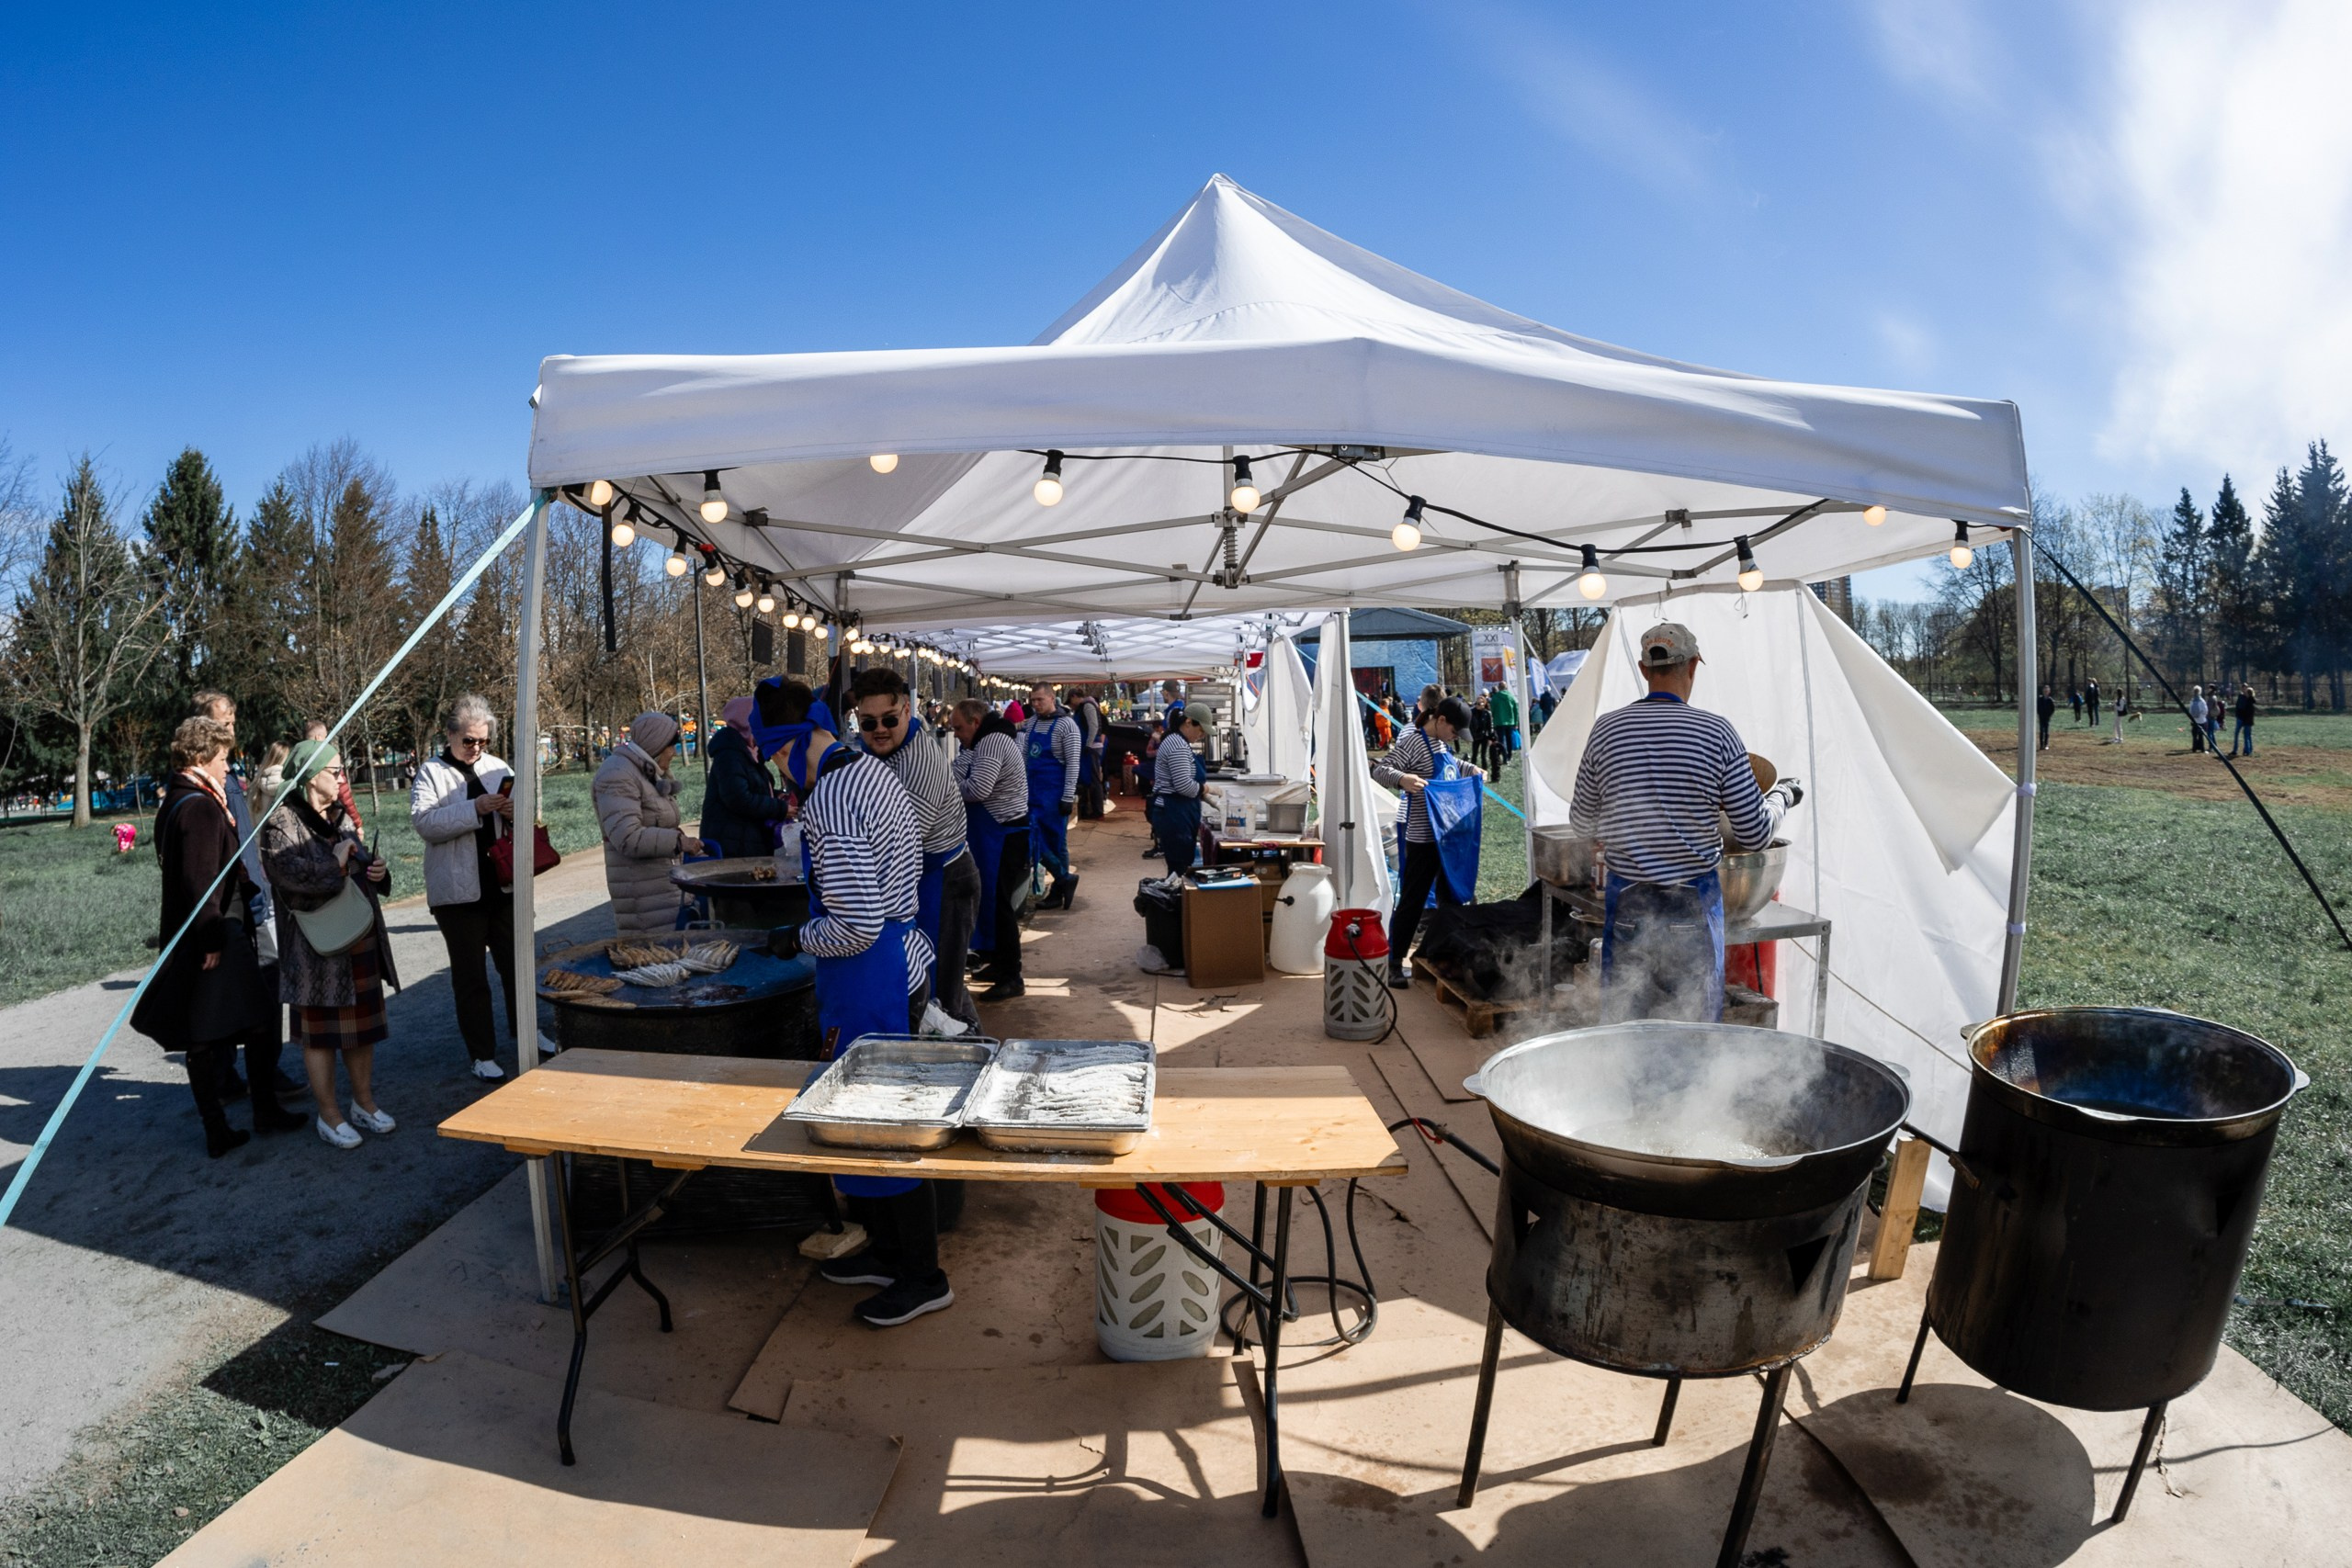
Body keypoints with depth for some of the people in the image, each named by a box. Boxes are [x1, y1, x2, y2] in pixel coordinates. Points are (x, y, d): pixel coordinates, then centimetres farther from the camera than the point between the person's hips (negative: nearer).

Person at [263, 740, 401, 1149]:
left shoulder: (342, 817, 12)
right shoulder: (281, 822, -10)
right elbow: (291, 873, -26)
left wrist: (377, 871, 3)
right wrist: (338, 865, -13)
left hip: (361, 936, 7)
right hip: (316, 943, -7)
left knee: (364, 1022, 13)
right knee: (319, 1027, 5)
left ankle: (364, 1100, 26)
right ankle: (328, 1113, 16)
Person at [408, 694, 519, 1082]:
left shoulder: (498, 768, 9)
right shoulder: (430, 773, -3)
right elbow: (423, 822, -16)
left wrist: (514, 813, -8)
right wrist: (475, 809, -26)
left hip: (503, 884, 4)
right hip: (458, 890, -3)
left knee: (515, 962, 12)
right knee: (470, 975, 6)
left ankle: (523, 1032, 31)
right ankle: (483, 1055, 14)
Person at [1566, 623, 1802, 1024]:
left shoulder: (1607, 729, -4)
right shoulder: (1716, 731, -9)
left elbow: (1581, 825, 6)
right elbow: (1755, 834, -5)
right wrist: (1783, 795, 15)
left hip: (1626, 902, 2)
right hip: (1694, 902, -1)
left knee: (1620, 1026, 13)